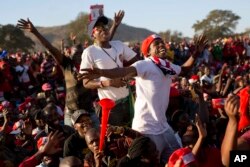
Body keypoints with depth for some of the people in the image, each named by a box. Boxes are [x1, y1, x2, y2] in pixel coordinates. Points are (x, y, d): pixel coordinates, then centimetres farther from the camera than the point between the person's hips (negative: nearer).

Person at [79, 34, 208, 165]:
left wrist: (196, 53, 17)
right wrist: (101, 72, -54)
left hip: (163, 126, 8)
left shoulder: (168, 66, 7)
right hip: (147, 129, -8)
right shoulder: (145, 65, -17)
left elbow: (184, 69, 29)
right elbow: (126, 71, -36)